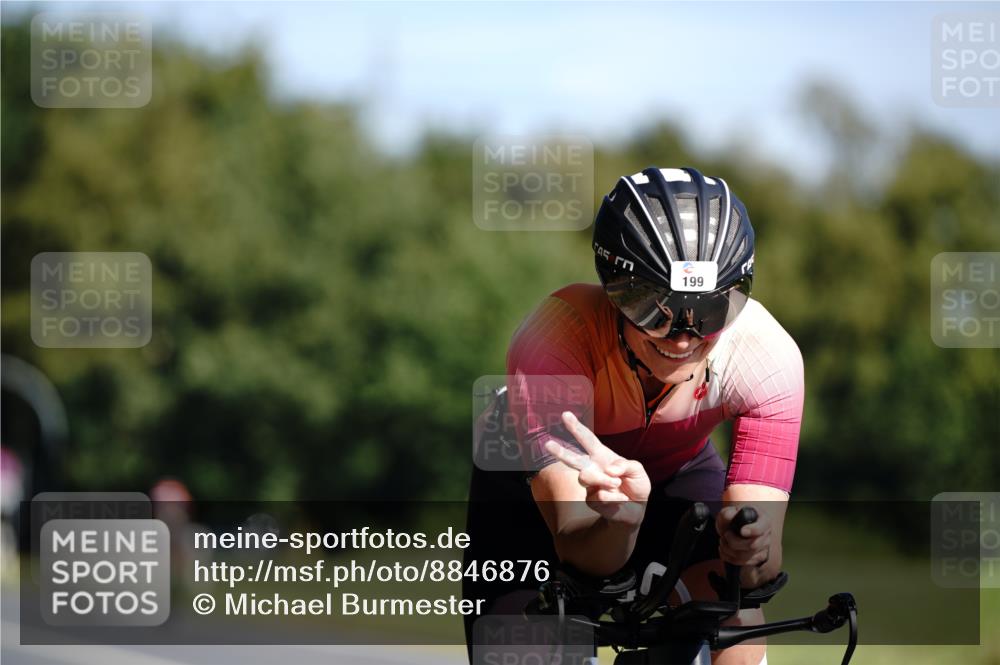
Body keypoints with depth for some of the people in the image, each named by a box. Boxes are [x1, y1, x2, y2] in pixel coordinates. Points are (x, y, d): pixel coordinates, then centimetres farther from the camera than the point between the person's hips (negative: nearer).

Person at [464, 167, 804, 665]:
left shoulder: (768, 355, -33)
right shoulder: (552, 343, -39)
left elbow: (763, 565, -34)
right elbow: (576, 551, -41)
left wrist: (750, 549, -57)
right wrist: (618, 519, -62)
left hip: (674, 471, 2)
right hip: (537, 478, -1)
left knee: (738, 620, -23)